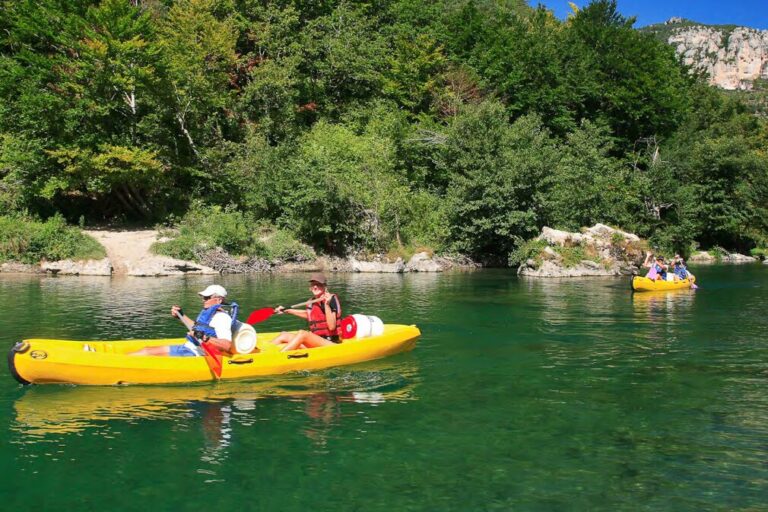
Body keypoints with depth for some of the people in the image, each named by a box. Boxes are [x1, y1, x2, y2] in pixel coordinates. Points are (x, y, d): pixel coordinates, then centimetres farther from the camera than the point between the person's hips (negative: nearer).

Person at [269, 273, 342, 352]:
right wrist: (286, 310, 33)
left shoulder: (332, 299, -10)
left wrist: (327, 304, -27)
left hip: (330, 342, -7)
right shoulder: (312, 303, 8)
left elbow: (332, 327, -19)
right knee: (284, 335, -2)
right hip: (315, 341, 8)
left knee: (302, 333, -29)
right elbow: (307, 314, 34)